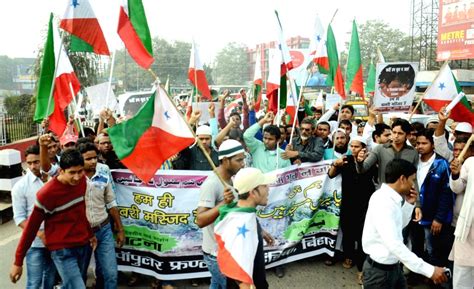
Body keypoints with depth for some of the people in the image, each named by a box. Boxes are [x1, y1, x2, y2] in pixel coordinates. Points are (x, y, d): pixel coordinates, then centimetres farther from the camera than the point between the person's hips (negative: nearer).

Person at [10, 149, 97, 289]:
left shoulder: (82, 180, -2)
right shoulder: (47, 193, -19)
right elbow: (32, 227, -11)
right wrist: (18, 261, -4)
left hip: (83, 245, 6)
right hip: (62, 250, -6)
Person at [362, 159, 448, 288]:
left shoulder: (392, 198, 3)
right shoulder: (382, 201, -26)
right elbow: (393, 244, -34)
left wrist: (409, 204, 3)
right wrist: (429, 270, -33)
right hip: (379, 270, -9)